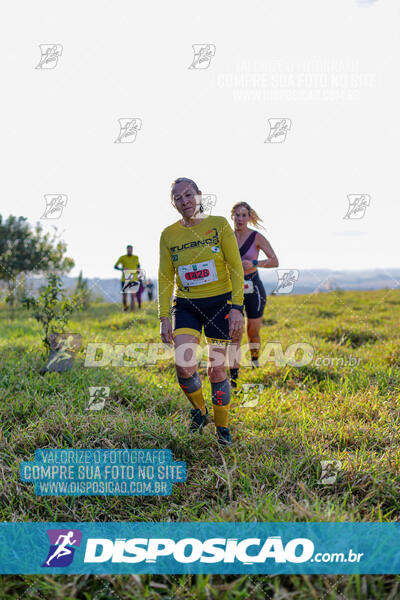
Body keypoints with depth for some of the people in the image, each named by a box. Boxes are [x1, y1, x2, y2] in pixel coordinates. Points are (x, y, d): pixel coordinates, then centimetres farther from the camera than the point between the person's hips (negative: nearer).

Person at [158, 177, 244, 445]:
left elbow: (236, 267, -3)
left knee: (217, 369, 0)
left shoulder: (219, 224, -2)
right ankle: (199, 411, 16)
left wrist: (237, 307, -12)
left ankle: (223, 428, 21)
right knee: (184, 367, -15)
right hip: (185, 305, 2)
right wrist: (164, 318, 2)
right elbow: (165, 278, 8)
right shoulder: (169, 235, 4)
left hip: (219, 302, -1)